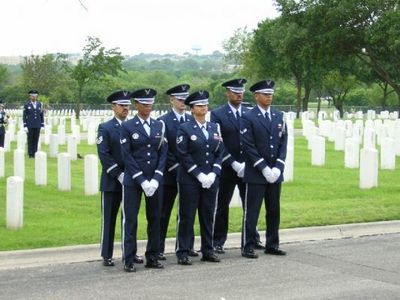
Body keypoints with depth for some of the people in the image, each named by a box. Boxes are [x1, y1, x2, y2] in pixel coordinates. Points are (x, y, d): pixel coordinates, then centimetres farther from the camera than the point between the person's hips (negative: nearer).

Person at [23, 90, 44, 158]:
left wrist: (42, 125, 5)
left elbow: (41, 115, 10)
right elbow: (24, 116, -2)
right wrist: (25, 126, -9)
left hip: (37, 126, 3)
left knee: (36, 140, 3)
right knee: (30, 140, -1)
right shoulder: (27, 105, -1)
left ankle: (35, 153, 8)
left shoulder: (39, 104, 8)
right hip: (30, 126, -3)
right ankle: (30, 154, 2)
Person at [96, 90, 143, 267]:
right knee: (109, 219, 2)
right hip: (112, 181, -3)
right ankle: (107, 255, 9)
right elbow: (104, 155, -10)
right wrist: (119, 174, -16)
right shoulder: (105, 128, -2)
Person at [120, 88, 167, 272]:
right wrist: (142, 180, -14)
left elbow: (163, 153, 5)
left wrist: (156, 179, -7)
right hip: (132, 180, -3)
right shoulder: (127, 127, -2)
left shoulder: (159, 126, 8)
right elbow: (127, 156, -7)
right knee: (130, 220, -1)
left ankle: (152, 257, 16)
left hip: (154, 179, 4)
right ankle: (128, 260, 4)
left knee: (155, 219, 7)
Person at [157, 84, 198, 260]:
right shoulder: (163, 121, -5)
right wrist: (175, 167, -14)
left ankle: (187, 246, 18)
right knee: (164, 213, 2)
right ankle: (159, 248, 7)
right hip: (170, 174, -4)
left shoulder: (192, 120, 9)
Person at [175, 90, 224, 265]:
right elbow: (184, 155, -10)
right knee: (186, 217, 0)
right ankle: (183, 253, 6)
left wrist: (213, 174, -6)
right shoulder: (185, 129, -3)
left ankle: (208, 251, 19)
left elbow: (219, 152, 8)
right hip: (189, 180, -4)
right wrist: (199, 175, -15)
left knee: (209, 216, 9)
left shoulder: (215, 128, 11)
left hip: (211, 179, 5)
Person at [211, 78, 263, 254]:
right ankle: (218, 242, 11)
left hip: (247, 167, 3)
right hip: (227, 168, -3)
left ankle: (253, 239, 19)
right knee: (222, 206, 4)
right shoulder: (217, 114, -3)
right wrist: (235, 164, -14)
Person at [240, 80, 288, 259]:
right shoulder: (248, 118, -6)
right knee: (251, 212, -1)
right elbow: (248, 147, -11)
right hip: (255, 174, -5)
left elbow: (283, 143, 7)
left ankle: (272, 245, 21)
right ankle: (248, 247, 5)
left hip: (275, 173, 5)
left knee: (274, 211, 11)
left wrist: (278, 167, -5)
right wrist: (264, 168, -15)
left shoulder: (279, 117, 10)